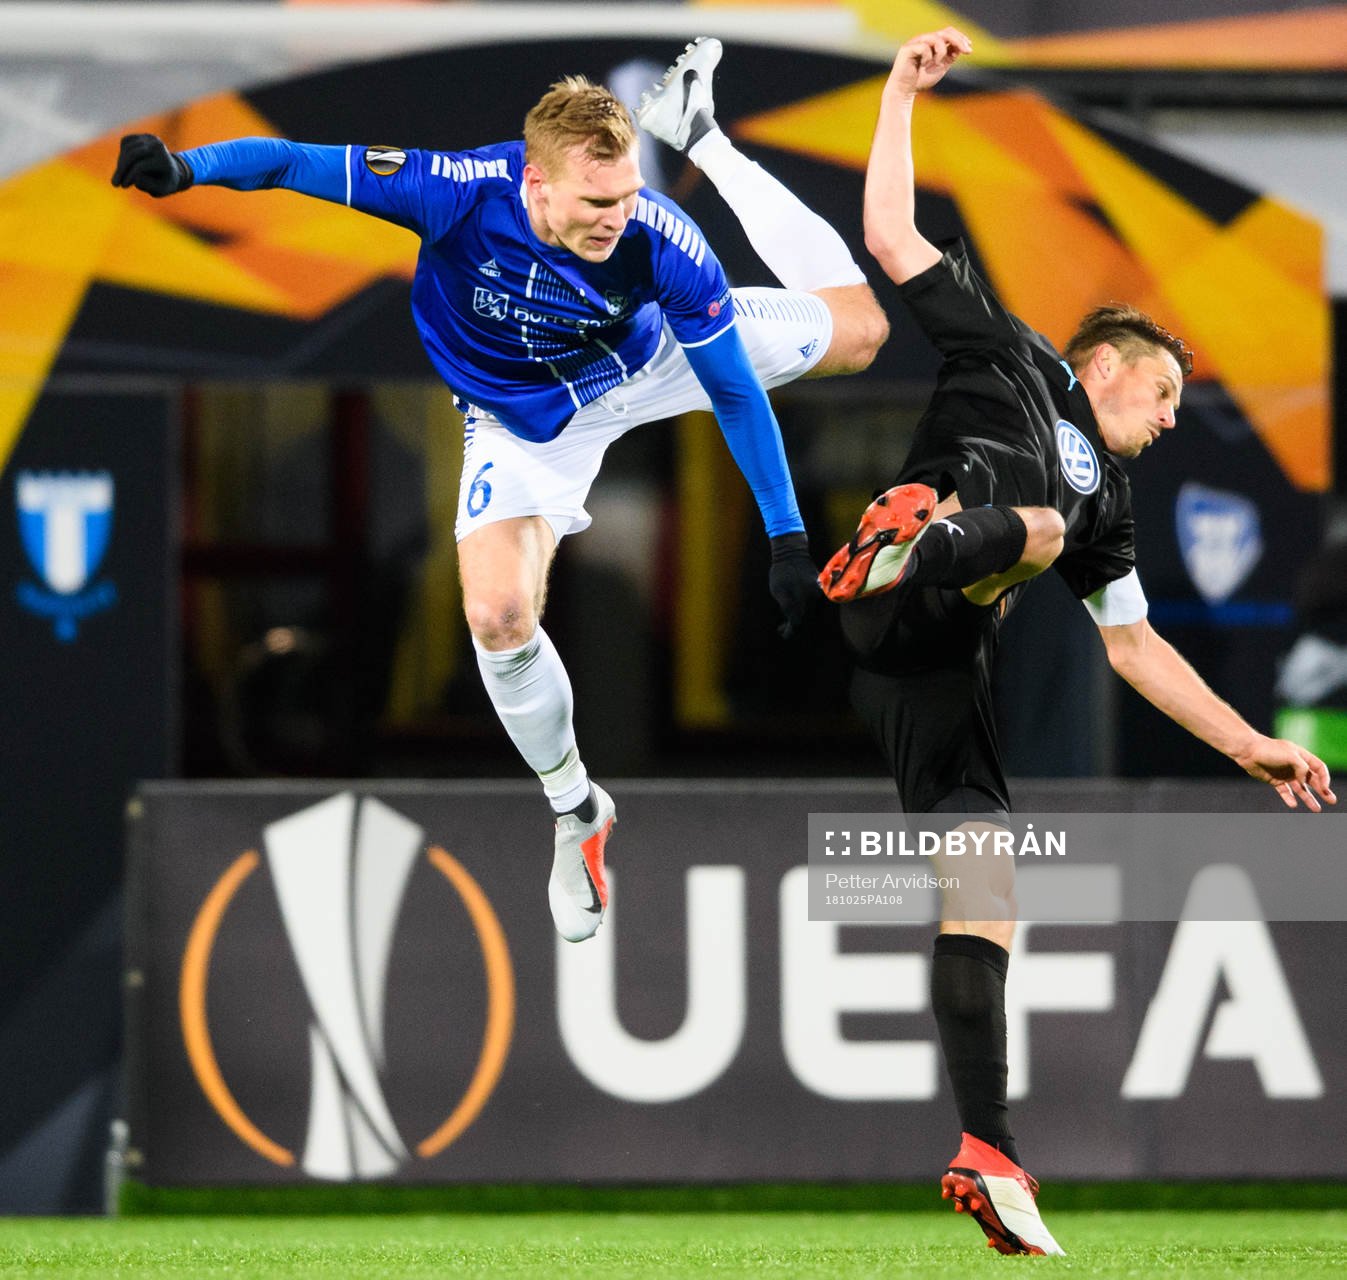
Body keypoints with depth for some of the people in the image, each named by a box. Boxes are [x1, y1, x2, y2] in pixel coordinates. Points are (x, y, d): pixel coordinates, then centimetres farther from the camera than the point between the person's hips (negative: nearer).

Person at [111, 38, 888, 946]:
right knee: (499, 618, -18)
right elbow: (296, 163, -36)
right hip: (526, 418, 0)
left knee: (858, 327, 4)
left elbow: (735, 393, -22)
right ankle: (576, 813, 11)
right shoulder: (462, 193, -39)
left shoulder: (661, 244, -35)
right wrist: (186, 169, -55)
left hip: (648, 360, 0)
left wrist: (788, 538, -20)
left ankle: (697, 132, 22)